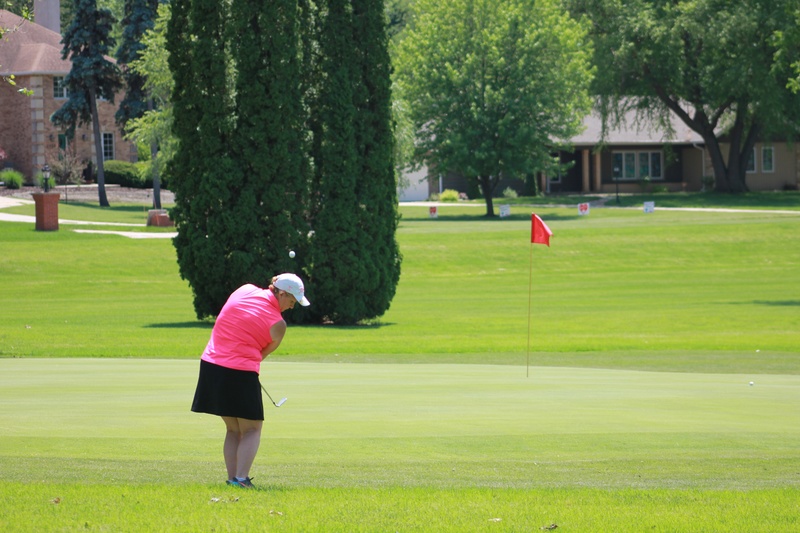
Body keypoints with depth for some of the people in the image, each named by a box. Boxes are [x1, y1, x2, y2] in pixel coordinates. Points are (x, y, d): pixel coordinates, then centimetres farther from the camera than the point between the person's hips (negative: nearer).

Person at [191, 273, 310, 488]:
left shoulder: (245, 290, 5)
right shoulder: (278, 324, -8)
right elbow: (263, 353, 4)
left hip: (210, 365, 6)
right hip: (240, 373, -6)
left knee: (233, 429, 17)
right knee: (252, 429, 5)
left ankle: (232, 477, 11)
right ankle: (241, 478, -10)